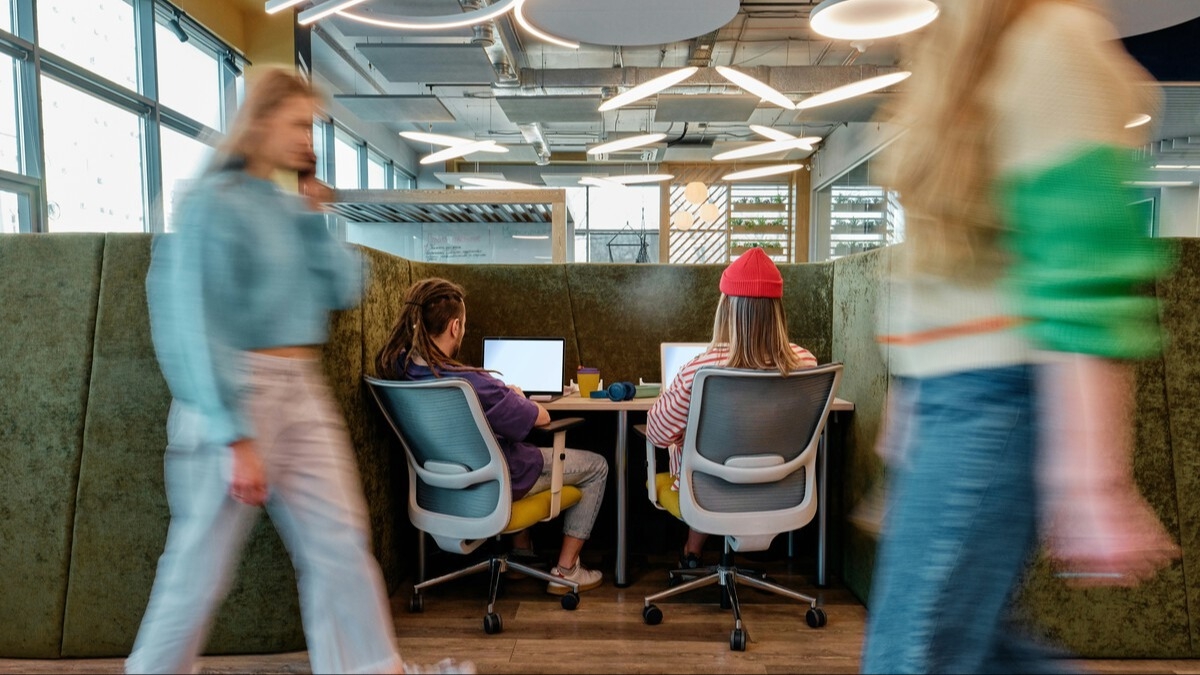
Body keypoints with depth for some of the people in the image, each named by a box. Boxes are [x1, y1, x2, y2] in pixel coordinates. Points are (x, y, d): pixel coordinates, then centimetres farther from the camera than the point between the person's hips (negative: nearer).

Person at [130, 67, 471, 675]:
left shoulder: (290, 208, 12)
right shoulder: (213, 204, -9)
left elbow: (344, 290, 8)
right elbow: (195, 326, -15)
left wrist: (320, 216, 2)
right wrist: (236, 438, -18)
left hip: (303, 392, 7)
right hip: (238, 394, -7)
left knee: (342, 545, 9)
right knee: (203, 563, 6)